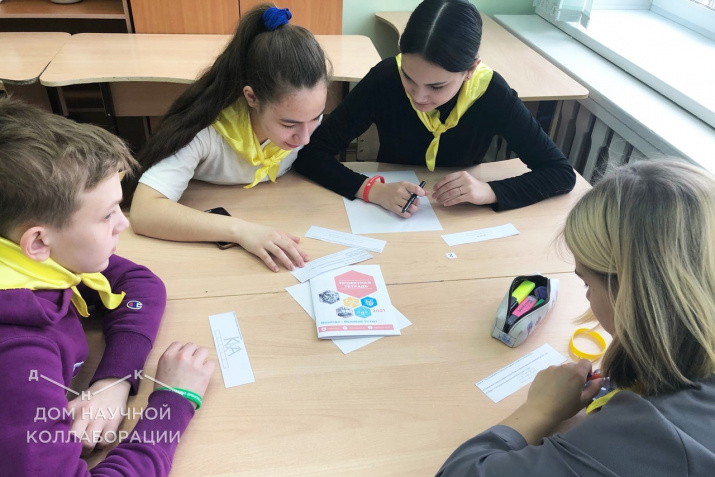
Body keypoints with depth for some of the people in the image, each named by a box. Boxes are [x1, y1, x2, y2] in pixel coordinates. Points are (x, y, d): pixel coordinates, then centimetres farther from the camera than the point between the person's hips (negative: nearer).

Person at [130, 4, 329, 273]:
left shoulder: (305, 112, -16)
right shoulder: (207, 126, -28)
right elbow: (143, 212, -33)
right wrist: (240, 229, -42)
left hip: (274, 235, 3)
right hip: (208, 247, -3)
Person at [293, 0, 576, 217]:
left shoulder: (492, 94, -18)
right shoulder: (385, 79, -20)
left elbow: (562, 172, -15)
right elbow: (310, 154, -20)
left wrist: (489, 192, -29)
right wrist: (372, 190, -35)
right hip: (389, 218, 0)